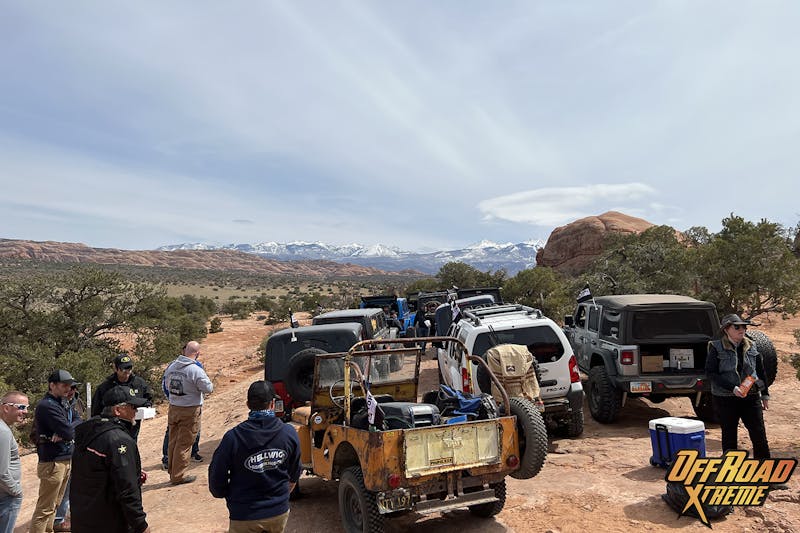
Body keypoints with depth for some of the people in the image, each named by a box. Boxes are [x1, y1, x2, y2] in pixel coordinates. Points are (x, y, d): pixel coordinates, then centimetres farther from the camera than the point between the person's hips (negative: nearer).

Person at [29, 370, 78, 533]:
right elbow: (70, 432, -25)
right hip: (53, 462, -10)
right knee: (45, 507, -3)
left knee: (54, 502, 20)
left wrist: (63, 432, -13)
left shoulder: (58, 403, 12)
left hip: (64, 459, 10)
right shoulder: (48, 406, -19)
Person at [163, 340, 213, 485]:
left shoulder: (171, 366, 0)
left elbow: (167, 385, 12)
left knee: (173, 441, 17)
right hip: (190, 410, -6)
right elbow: (208, 388, -15)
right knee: (184, 444, 4)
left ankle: (173, 472, 28)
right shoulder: (195, 370, -21)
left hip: (173, 408, 6)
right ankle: (178, 476, 11)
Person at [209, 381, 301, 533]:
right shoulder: (289, 433, -11)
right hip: (280, 513, 3)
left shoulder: (233, 438, -19)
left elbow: (216, 476, -9)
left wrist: (230, 496, 11)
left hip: (245, 517, -2)